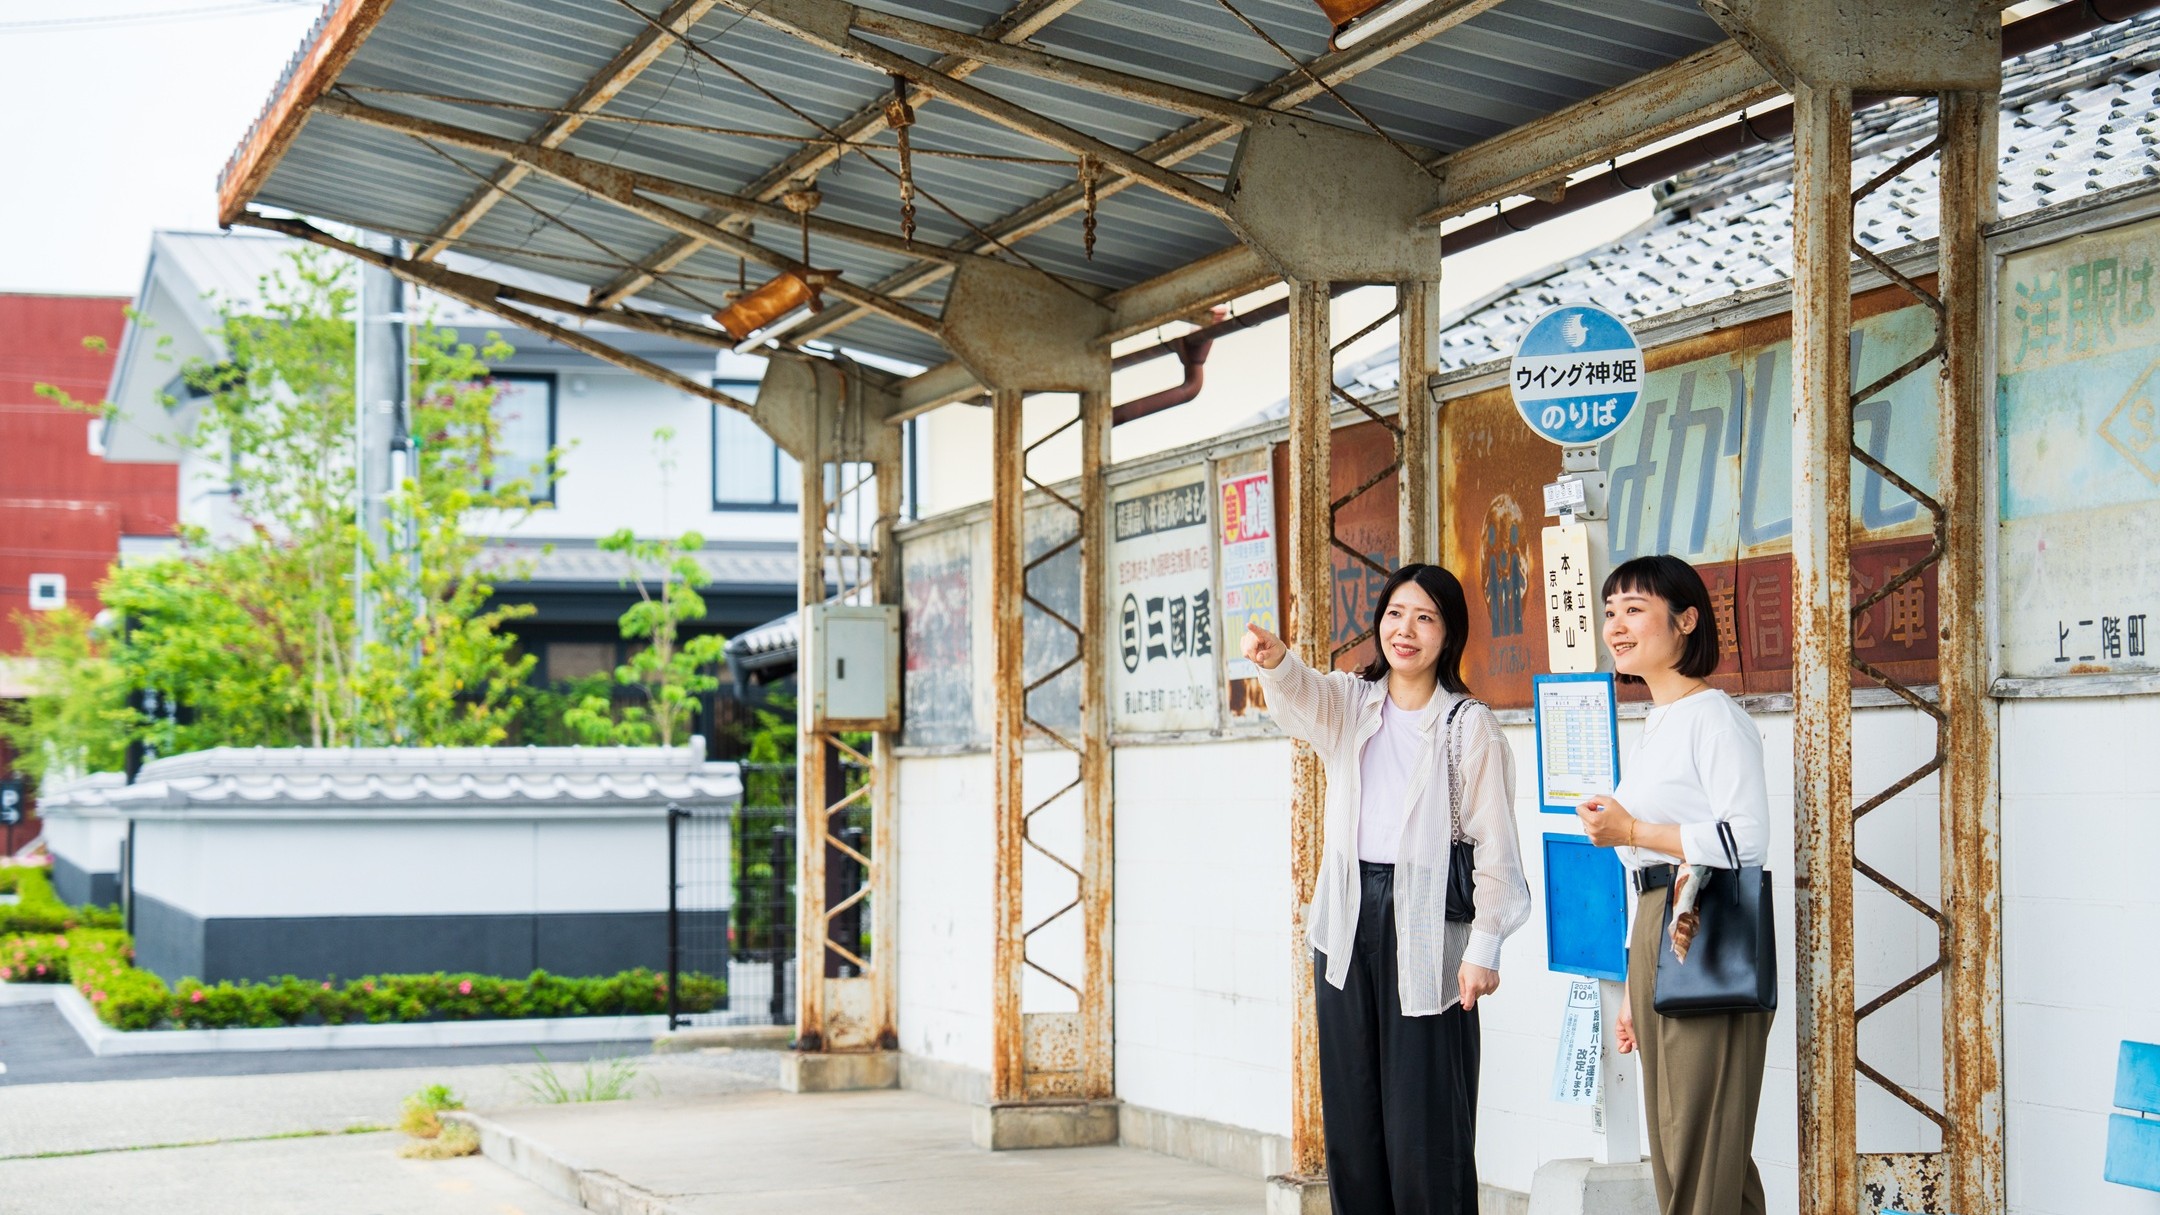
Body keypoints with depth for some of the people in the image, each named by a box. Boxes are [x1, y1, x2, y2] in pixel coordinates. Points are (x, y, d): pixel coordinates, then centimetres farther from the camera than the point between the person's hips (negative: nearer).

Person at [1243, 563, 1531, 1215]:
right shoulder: (1347, 703, 10)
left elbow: (1495, 845, -3)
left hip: (1426, 924, -5)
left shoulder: (1470, 726, -2)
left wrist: (1483, 948, -10)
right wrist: (1273, 658, -38)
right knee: (1350, 1107, 7)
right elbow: (1299, 693, -13)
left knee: (1425, 1111, -6)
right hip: (1349, 917, 5)